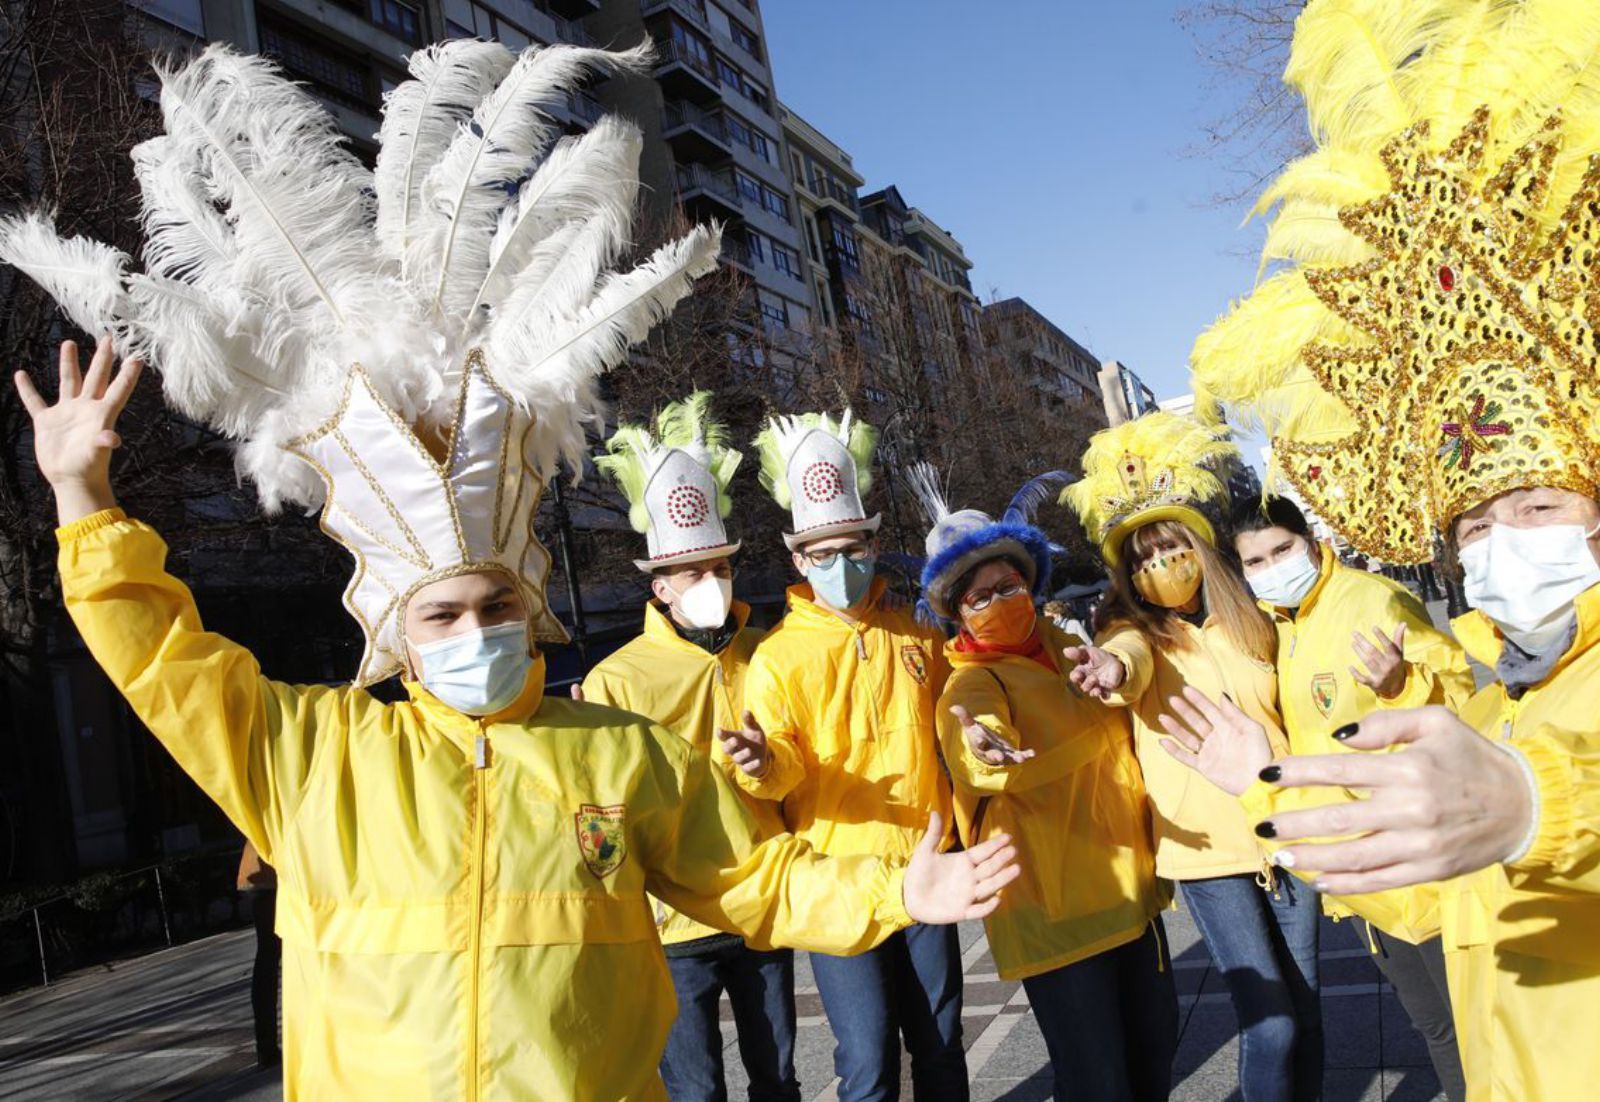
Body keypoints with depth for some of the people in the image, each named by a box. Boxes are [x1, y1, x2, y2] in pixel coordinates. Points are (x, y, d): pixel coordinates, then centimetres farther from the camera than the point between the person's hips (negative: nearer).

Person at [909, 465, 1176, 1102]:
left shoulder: (1059, 647, 7)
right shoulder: (972, 684, -13)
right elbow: (979, 744, -37)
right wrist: (988, 750, -57)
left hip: (1129, 886, 7)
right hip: (1055, 905, -7)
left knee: (1155, 1047, 20)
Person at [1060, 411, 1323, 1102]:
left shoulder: (1250, 623, 8)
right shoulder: (1133, 629, -2)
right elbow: (1128, 649, -27)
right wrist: (1112, 668, -50)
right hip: (1206, 839, -3)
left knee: (1305, 1011, 11)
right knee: (1269, 1023, -6)